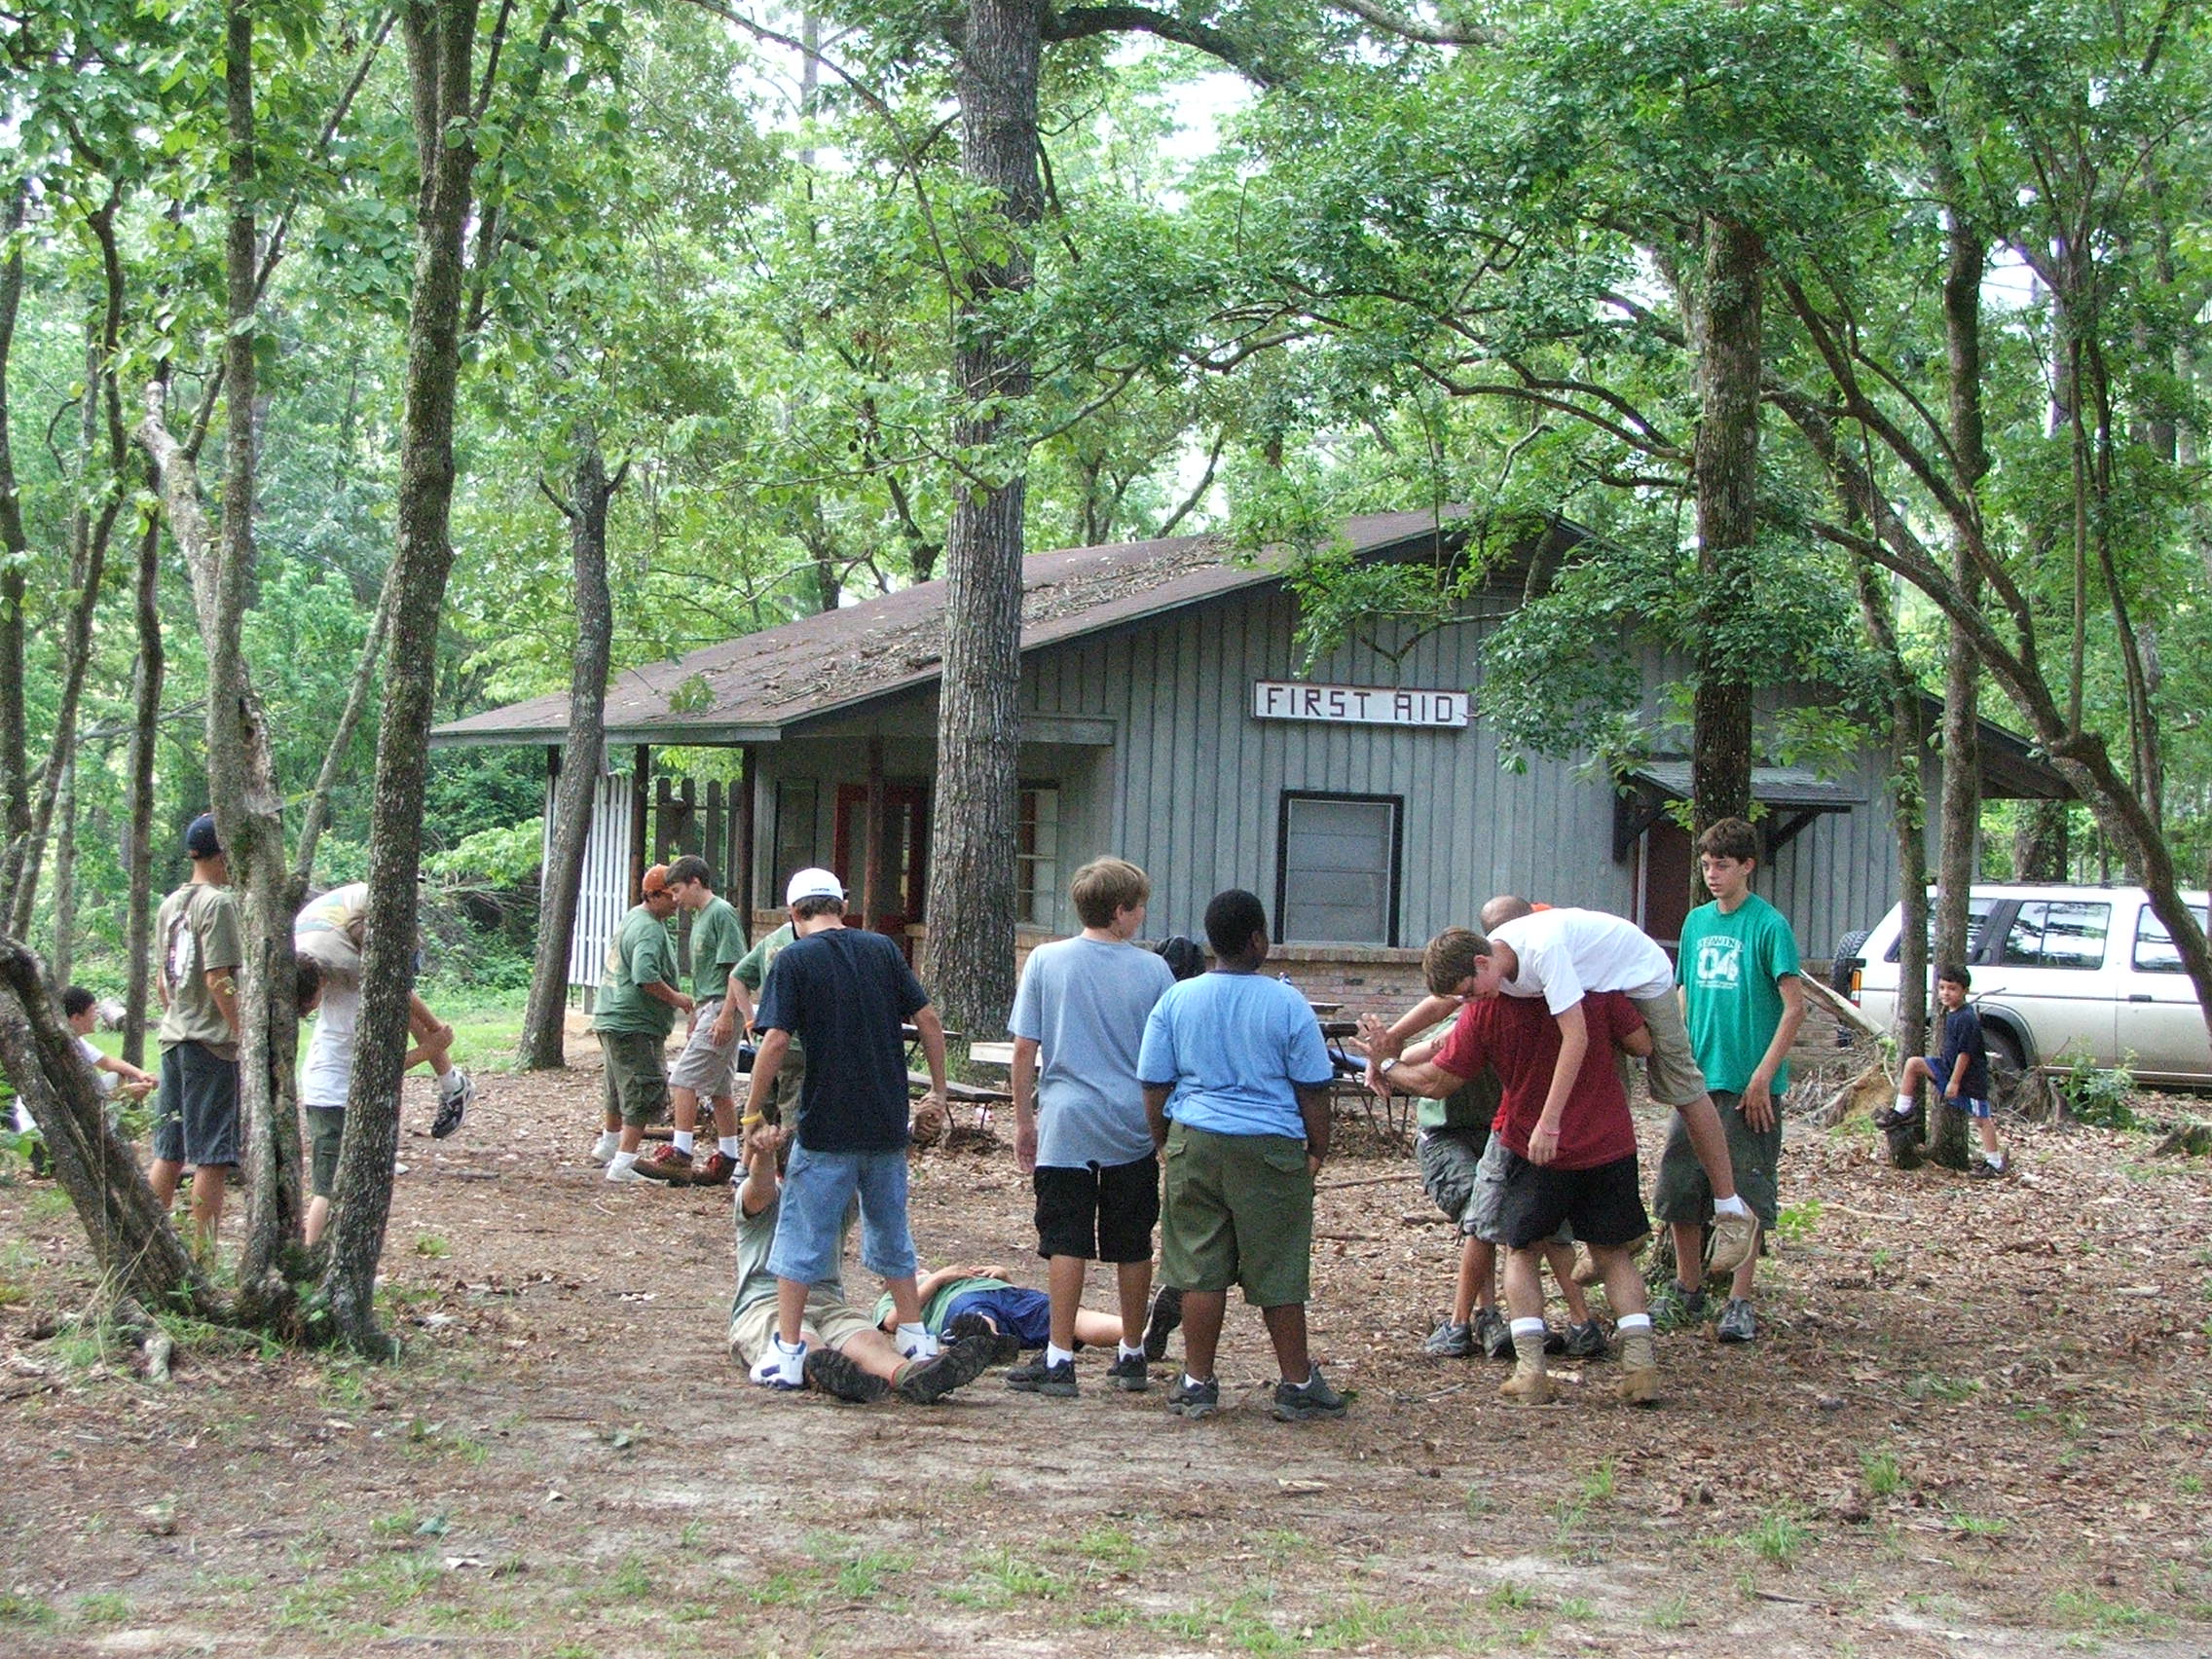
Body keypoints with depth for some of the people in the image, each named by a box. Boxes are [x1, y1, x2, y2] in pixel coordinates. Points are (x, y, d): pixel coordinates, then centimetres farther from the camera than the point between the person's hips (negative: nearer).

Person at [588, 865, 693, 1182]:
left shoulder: (634, 918, 17)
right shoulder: (649, 929, -18)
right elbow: (645, 975, -31)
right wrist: (675, 998, -18)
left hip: (613, 1020, 11)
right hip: (633, 1025, -11)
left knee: (622, 1090, 25)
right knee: (645, 1093, -11)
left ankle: (608, 1146, 42)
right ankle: (624, 1163, -15)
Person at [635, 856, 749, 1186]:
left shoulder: (722, 913, -11)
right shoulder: (700, 916, 19)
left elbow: (736, 969, -17)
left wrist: (726, 1015, -21)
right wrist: (693, 1019, 25)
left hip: (719, 1010, -10)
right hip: (708, 1010, 10)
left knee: (683, 1080, -11)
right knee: (718, 1088, 10)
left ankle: (679, 1156, -11)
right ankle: (726, 1161, 13)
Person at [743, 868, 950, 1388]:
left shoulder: (795, 959, -6)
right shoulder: (882, 949, 6)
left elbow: (776, 1041, -13)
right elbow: (928, 1020, 5)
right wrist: (938, 1089, 14)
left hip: (826, 1126, -4)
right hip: (888, 1123, 5)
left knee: (803, 1237, 3)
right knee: (890, 1231, 18)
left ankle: (788, 1351, 2)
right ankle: (916, 1339, 23)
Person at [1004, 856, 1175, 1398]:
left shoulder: (1046, 961, -2)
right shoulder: (1152, 970, -1)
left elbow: (1024, 1049, -1)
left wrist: (1024, 1120, 8)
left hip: (1066, 1124, -1)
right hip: (1134, 1129, 1)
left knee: (1066, 1242, 2)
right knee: (1132, 1246, 11)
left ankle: (1059, 1359, 0)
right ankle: (1131, 1356, 20)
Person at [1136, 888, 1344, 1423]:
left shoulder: (1177, 1000, 2)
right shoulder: (1287, 1005, -5)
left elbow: (1154, 1084, 5)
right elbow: (1312, 1088, -2)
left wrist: (1163, 1142, 18)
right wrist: (1318, 1150, 10)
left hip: (1195, 1143, 2)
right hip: (1271, 1149, -2)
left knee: (1200, 1268, 7)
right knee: (1278, 1273, 5)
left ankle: (1197, 1383, 11)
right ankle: (1297, 1384, 14)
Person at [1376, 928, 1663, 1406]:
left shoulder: (1484, 1012, -10)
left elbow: (1435, 1083, -2)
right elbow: (1642, 1043, -1)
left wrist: (1386, 1069, 16)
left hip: (1535, 1150, -2)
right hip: (1610, 1143, 2)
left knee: (1522, 1253, 15)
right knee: (1614, 1253, 15)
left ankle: (1530, 1368, 2)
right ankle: (1640, 1362, 1)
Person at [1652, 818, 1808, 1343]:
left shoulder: (1768, 925, -8)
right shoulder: (1697, 921, 10)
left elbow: (1794, 1007, -12)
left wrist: (1762, 1076, -16)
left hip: (1749, 1086, -6)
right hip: (1697, 1081, 6)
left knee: (1745, 1196, 0)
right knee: (1678, 1188, 8)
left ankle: (1739, 1304, 7)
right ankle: (1686, 1293, 23)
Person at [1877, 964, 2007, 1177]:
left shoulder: (1966, 1019, -21)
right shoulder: (1950, 1013, 4)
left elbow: (1965, 1053, -21)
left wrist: (1954, 1082, -20)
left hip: (1971, 1075, -8)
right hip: (1949, 1066, 8)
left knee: (1981, 1118, -1)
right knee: (1913, 1064, -2)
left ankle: (1995, 1162, 8)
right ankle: (1903, 1111, 3)